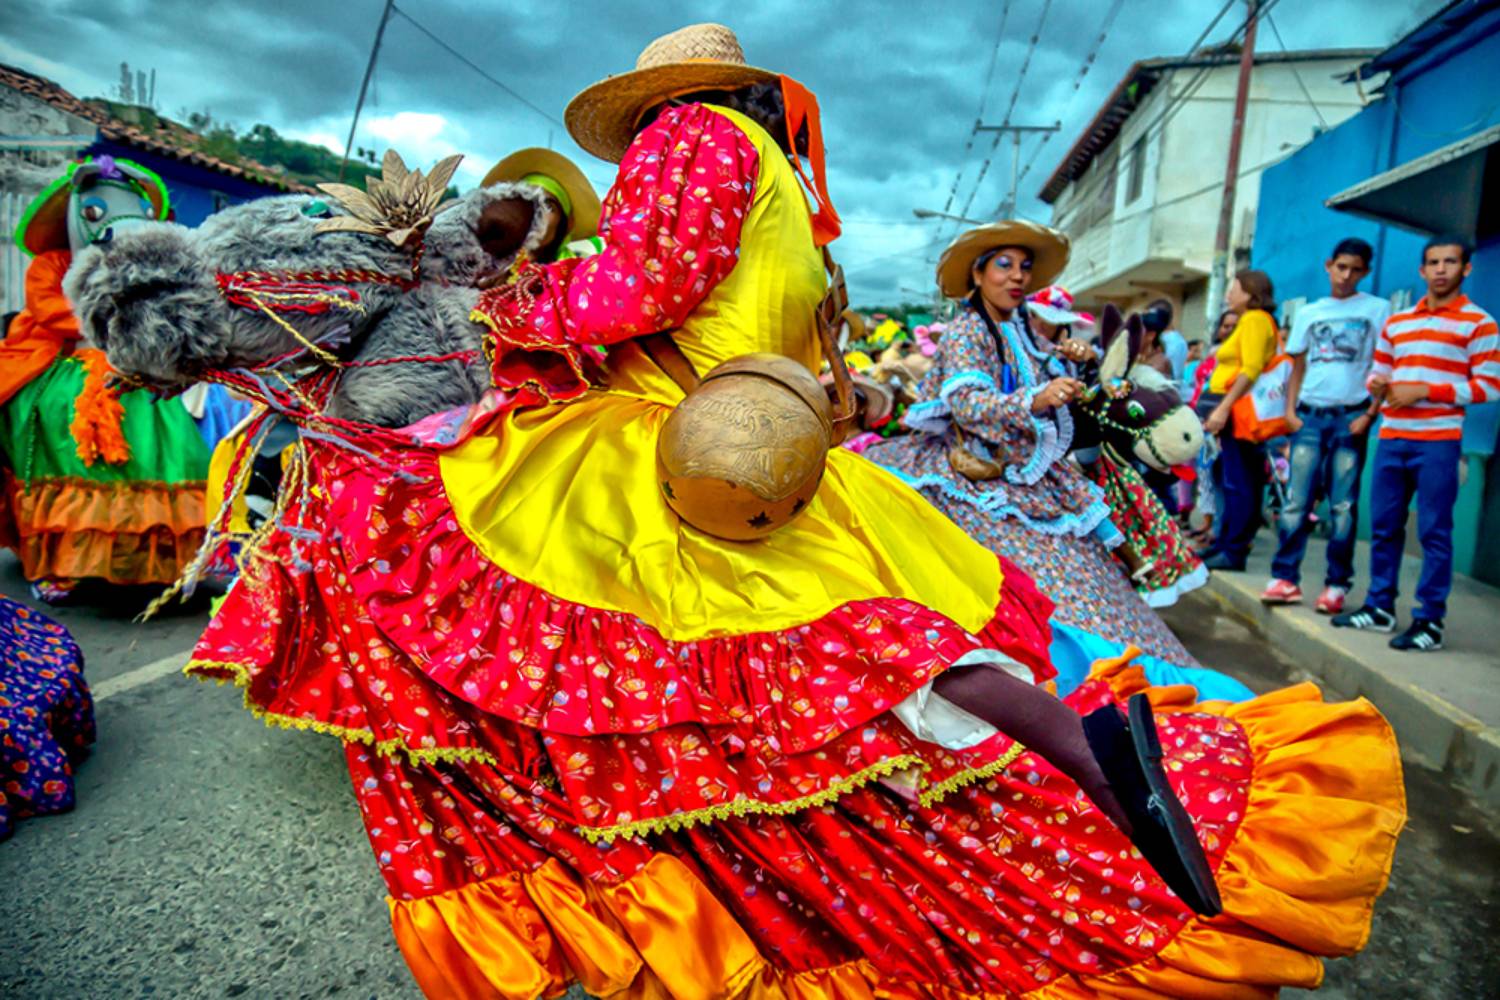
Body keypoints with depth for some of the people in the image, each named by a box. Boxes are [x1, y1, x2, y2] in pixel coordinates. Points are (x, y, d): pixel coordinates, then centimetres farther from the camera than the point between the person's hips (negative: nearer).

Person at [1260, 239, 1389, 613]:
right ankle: (1285, 578, 0)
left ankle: (1337, 584, 5)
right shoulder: (1308, 313, 15)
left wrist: (1369, 415, -8)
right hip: (1309, 415, 2)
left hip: (1351, 417, -2)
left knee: (1343, 506, -1)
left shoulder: (1377, 309, 7)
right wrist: (1289, 410, 3)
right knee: (1295, 501, -3)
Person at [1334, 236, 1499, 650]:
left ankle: (1430, 621, 4)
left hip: (1438, 442, -5)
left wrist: (1424, 391, -15)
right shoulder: (1396, 323, 16)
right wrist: (1377, 384, -2)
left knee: (1434, 532, -2)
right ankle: (1380, 606, 20)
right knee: (1383, 526, 9)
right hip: (1391, 438, 5)